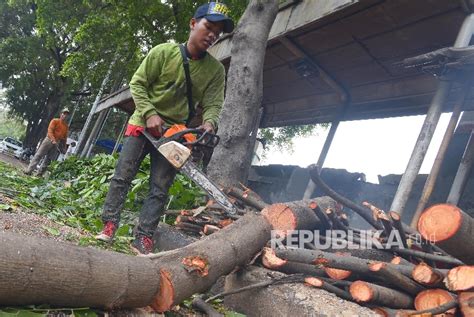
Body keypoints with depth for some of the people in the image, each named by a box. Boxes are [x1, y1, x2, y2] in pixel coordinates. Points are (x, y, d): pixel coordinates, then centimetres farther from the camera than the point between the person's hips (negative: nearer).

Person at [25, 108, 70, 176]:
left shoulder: (66, 127, 15)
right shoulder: (55, 121, 2)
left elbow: (64, 138, 17)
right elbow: (50, 130, -10)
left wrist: (64, 147, 6)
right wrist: (53, 140, -25)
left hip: (57, 144, 4)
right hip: (49, 140, -4)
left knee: (48, 160, 1)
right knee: (39, 155, -6)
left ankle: (39, 174, 4)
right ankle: (29, 170, -6)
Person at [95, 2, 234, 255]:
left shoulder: (216, 70, -3)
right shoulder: (164, 52, -9)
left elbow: (213, 104, -7)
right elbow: (137, 84, -8)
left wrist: (209, 123, -29)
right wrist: (150, 114, -21)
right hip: (143, 124, -1)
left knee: (159, 189, -2)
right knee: (122, 176, -2)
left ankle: (143, 239, 2)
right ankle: (109, 225, 7)